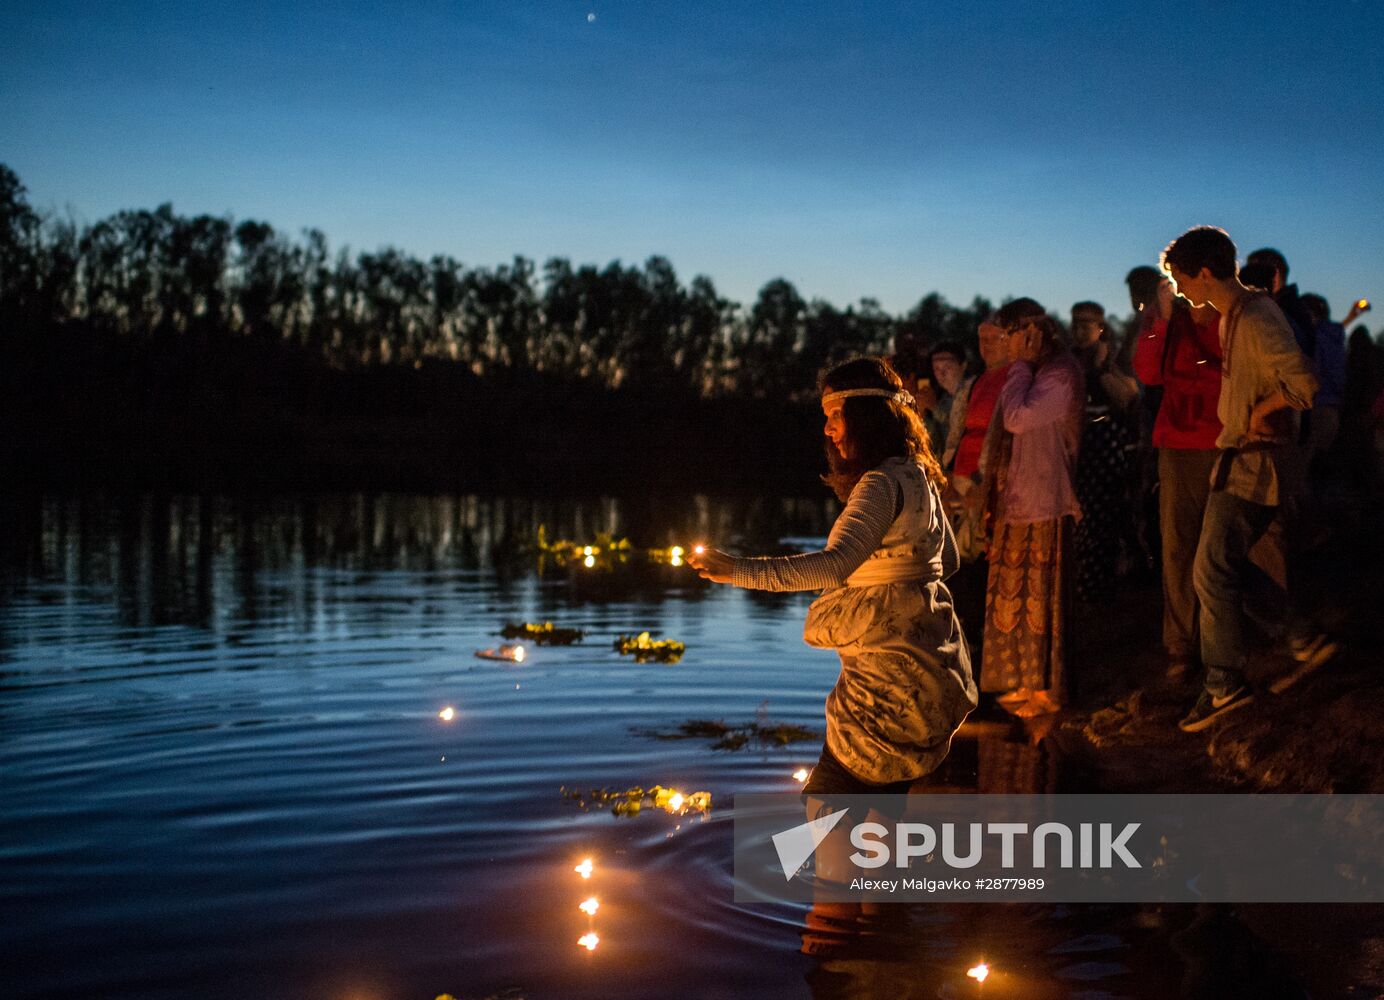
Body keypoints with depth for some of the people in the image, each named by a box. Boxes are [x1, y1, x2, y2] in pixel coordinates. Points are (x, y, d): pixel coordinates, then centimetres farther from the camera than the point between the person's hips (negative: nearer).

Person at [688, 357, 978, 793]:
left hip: (893, 668, -10)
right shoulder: (918, 477, 13)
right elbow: (948, 560, 25)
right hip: (928, 657, 10)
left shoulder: (883, 483, -18)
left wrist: (741, 571, -36)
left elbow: (835, 565, -32)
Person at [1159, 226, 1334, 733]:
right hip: (1239, 459, 10)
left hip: (1252, 463, -10)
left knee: (1213, 572, -8)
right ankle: (1304, 638, 21)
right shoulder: (1235, 314, 12)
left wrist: (1261, 410, -14)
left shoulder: (1256, 319, -20)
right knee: (1226, 568, 13)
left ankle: (1225, 684, 0)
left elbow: (1305, 383, -27)